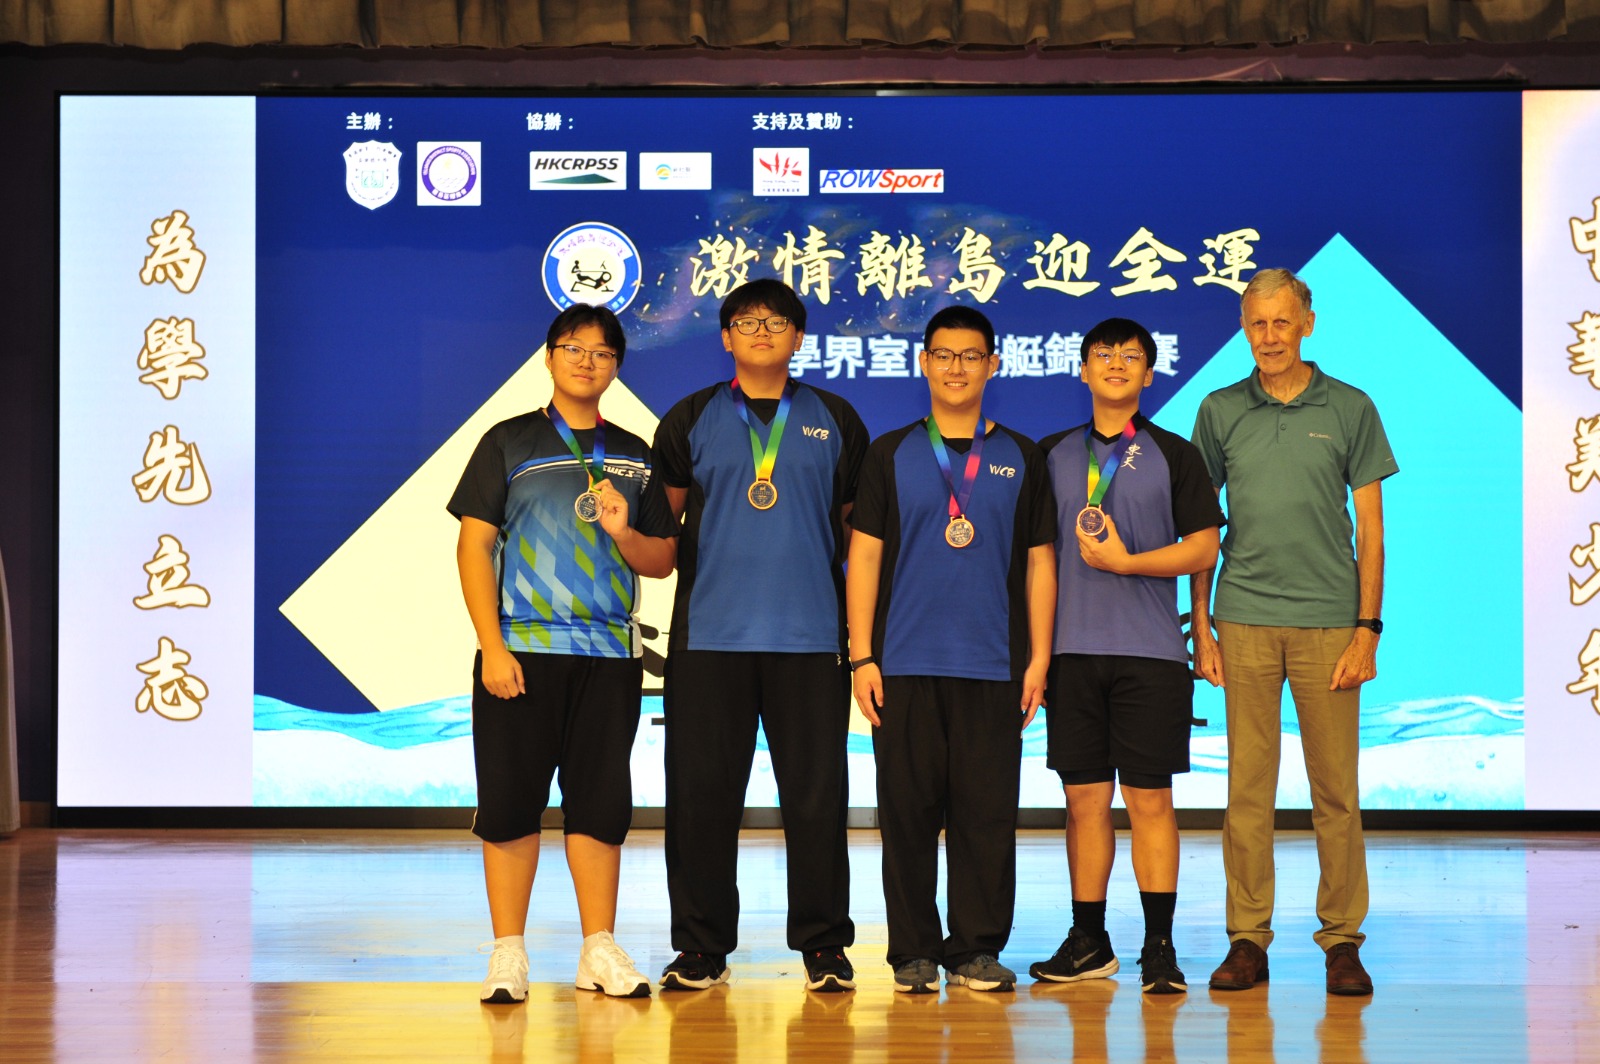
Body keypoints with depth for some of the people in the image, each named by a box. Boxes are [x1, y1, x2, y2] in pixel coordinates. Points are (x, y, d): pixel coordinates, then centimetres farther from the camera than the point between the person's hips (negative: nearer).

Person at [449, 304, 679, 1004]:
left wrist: (624, 533, -8)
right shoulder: (509, 443, 5)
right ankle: (508, 953, 5)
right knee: (511, 799, -1)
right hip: (522, 648, -2)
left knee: (601, 801, 4)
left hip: (610, 654, 3)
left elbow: (663, 561, 15)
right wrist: (492, 648, -9)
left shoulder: (634, 457, 14)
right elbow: (473, 546, 0)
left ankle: (599, 950, 12)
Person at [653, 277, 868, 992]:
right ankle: (701, 947, 11)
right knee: (702, 791, 1)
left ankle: (822, 943, 11)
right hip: (709, 633, 0)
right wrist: (695, 565, 6)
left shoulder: (835, 421, 12)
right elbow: (663, 516, 18)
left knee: (816, 792, 0)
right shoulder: (691, 420, 10)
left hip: (811, 636, 0)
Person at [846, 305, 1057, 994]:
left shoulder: (1020, 458, 11)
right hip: (905, 665, 0)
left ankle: (978, 951, 9)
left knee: (987, 812, 0)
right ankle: (914, 953, 10)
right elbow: (864, 556, 6)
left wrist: (1038, 658, 3)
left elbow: (1039, 564, 11)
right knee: (909, 813, 1)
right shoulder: (891, 455, 9)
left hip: (993, 666, 1)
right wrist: (861, 657, -2)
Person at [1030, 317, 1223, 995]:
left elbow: (1203, 548, -1)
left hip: (1150, 652, -2)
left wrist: (1125, 561, -11)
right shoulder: (1052, 455, 12)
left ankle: (1159, 947, 1)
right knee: (1085, 795, 5)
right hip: (1073, 648, 2)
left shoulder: (1174, 456, 5)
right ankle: (1088, 940, 14)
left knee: (1150, 797, -3)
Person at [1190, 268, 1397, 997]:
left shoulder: (1350, 410, 4)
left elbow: (1371, 527, 4)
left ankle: (1343, 939, 11)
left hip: (1329, 622, -1)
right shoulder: (1220, 412, 8)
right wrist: (1200, 627, 5)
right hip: (1244, 621, 1)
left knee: (1336, 790, 2)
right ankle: (1247, 939, 10)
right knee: (1247, 787, 3)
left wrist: (1367, 627, -3)